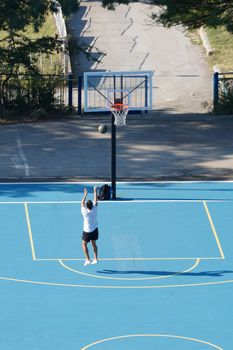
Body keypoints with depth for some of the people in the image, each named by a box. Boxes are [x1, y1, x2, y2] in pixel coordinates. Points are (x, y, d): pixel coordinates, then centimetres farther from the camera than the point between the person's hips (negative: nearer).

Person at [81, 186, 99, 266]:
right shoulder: (94, 210, -16)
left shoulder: (85, 212, -22)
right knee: (94, 244, 20)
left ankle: (88, 260, 2)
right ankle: (95, 259, 19)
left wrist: (85, 195, 3)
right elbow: (96, 201, -3)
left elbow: (82, 203, -6)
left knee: (84, 244, 11)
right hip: (95, 230, 4)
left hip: (87, 231, -4)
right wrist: (95, 191, 7)